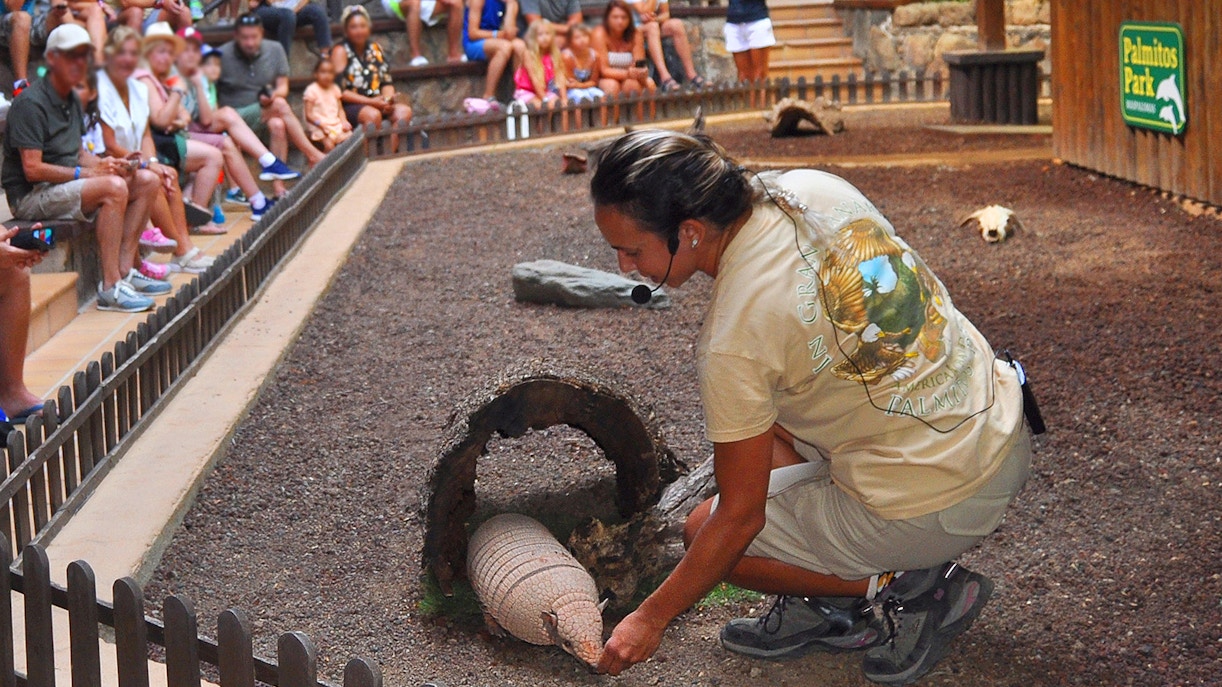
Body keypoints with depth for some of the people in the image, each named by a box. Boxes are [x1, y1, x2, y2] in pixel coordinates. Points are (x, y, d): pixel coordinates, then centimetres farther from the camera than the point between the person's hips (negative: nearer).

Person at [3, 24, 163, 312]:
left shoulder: (71, 99, 15)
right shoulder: (31, 103, -16)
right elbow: (32, 169, -21)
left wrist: (107, 164, -2)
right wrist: (87, 173, -19)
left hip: (68, 182, 10)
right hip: (31, 196, -10)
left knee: (147, 180, 1)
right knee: (114, 187, -31)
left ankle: (125, 270, -4)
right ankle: (110, 288, -31)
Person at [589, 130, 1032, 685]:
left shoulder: (732, 338, -23)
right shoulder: (815, 188, -3)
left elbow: (740, 518, -14)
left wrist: (650, 619, -1)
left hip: (934, 506, -8)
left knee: (703, 533, 8)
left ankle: (904, 588, 2)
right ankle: (825, 605, 18)